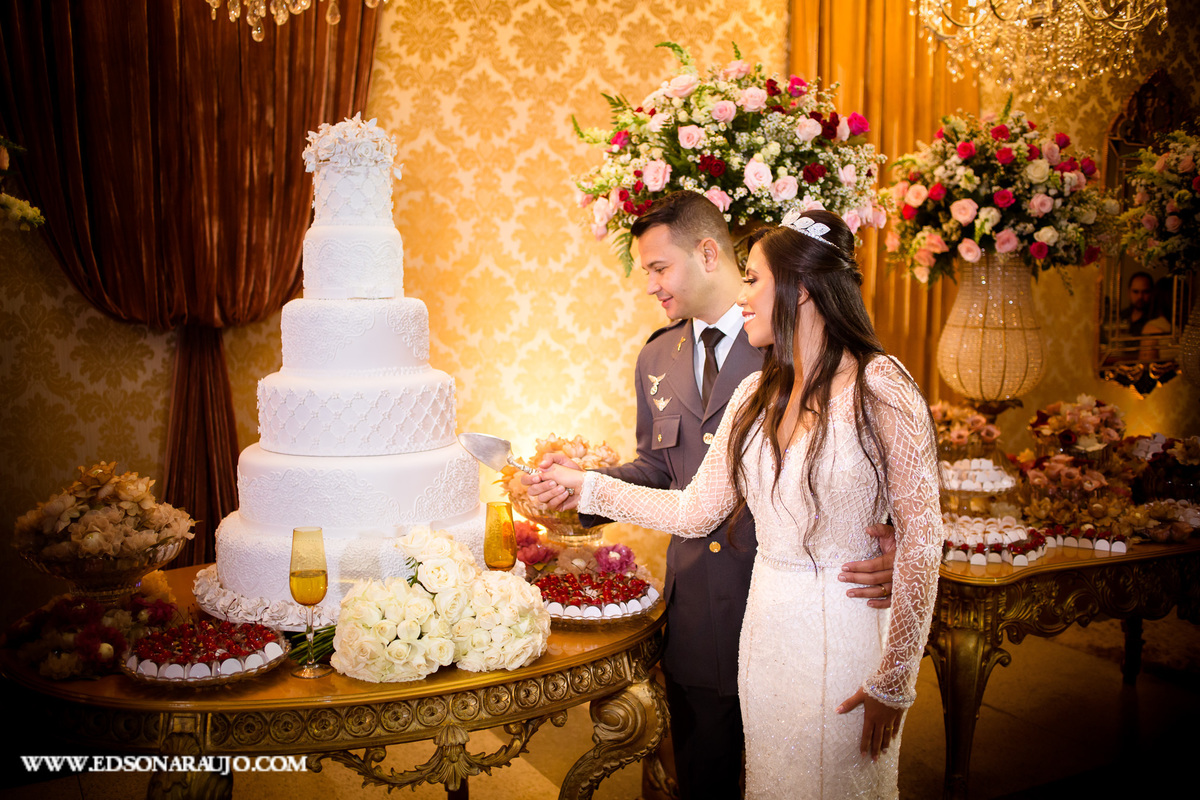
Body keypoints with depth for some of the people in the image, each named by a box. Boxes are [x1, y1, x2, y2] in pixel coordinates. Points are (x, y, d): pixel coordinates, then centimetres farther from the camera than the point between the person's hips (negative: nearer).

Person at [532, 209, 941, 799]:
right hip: (765, 624, 6)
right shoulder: (756, 394, 5)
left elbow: (920, 535, -14)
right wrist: (588, 487, 5)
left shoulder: (880, 388, -14)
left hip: (847, 632, -5)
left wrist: (895, 677, -13)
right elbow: (696, 511, 7)